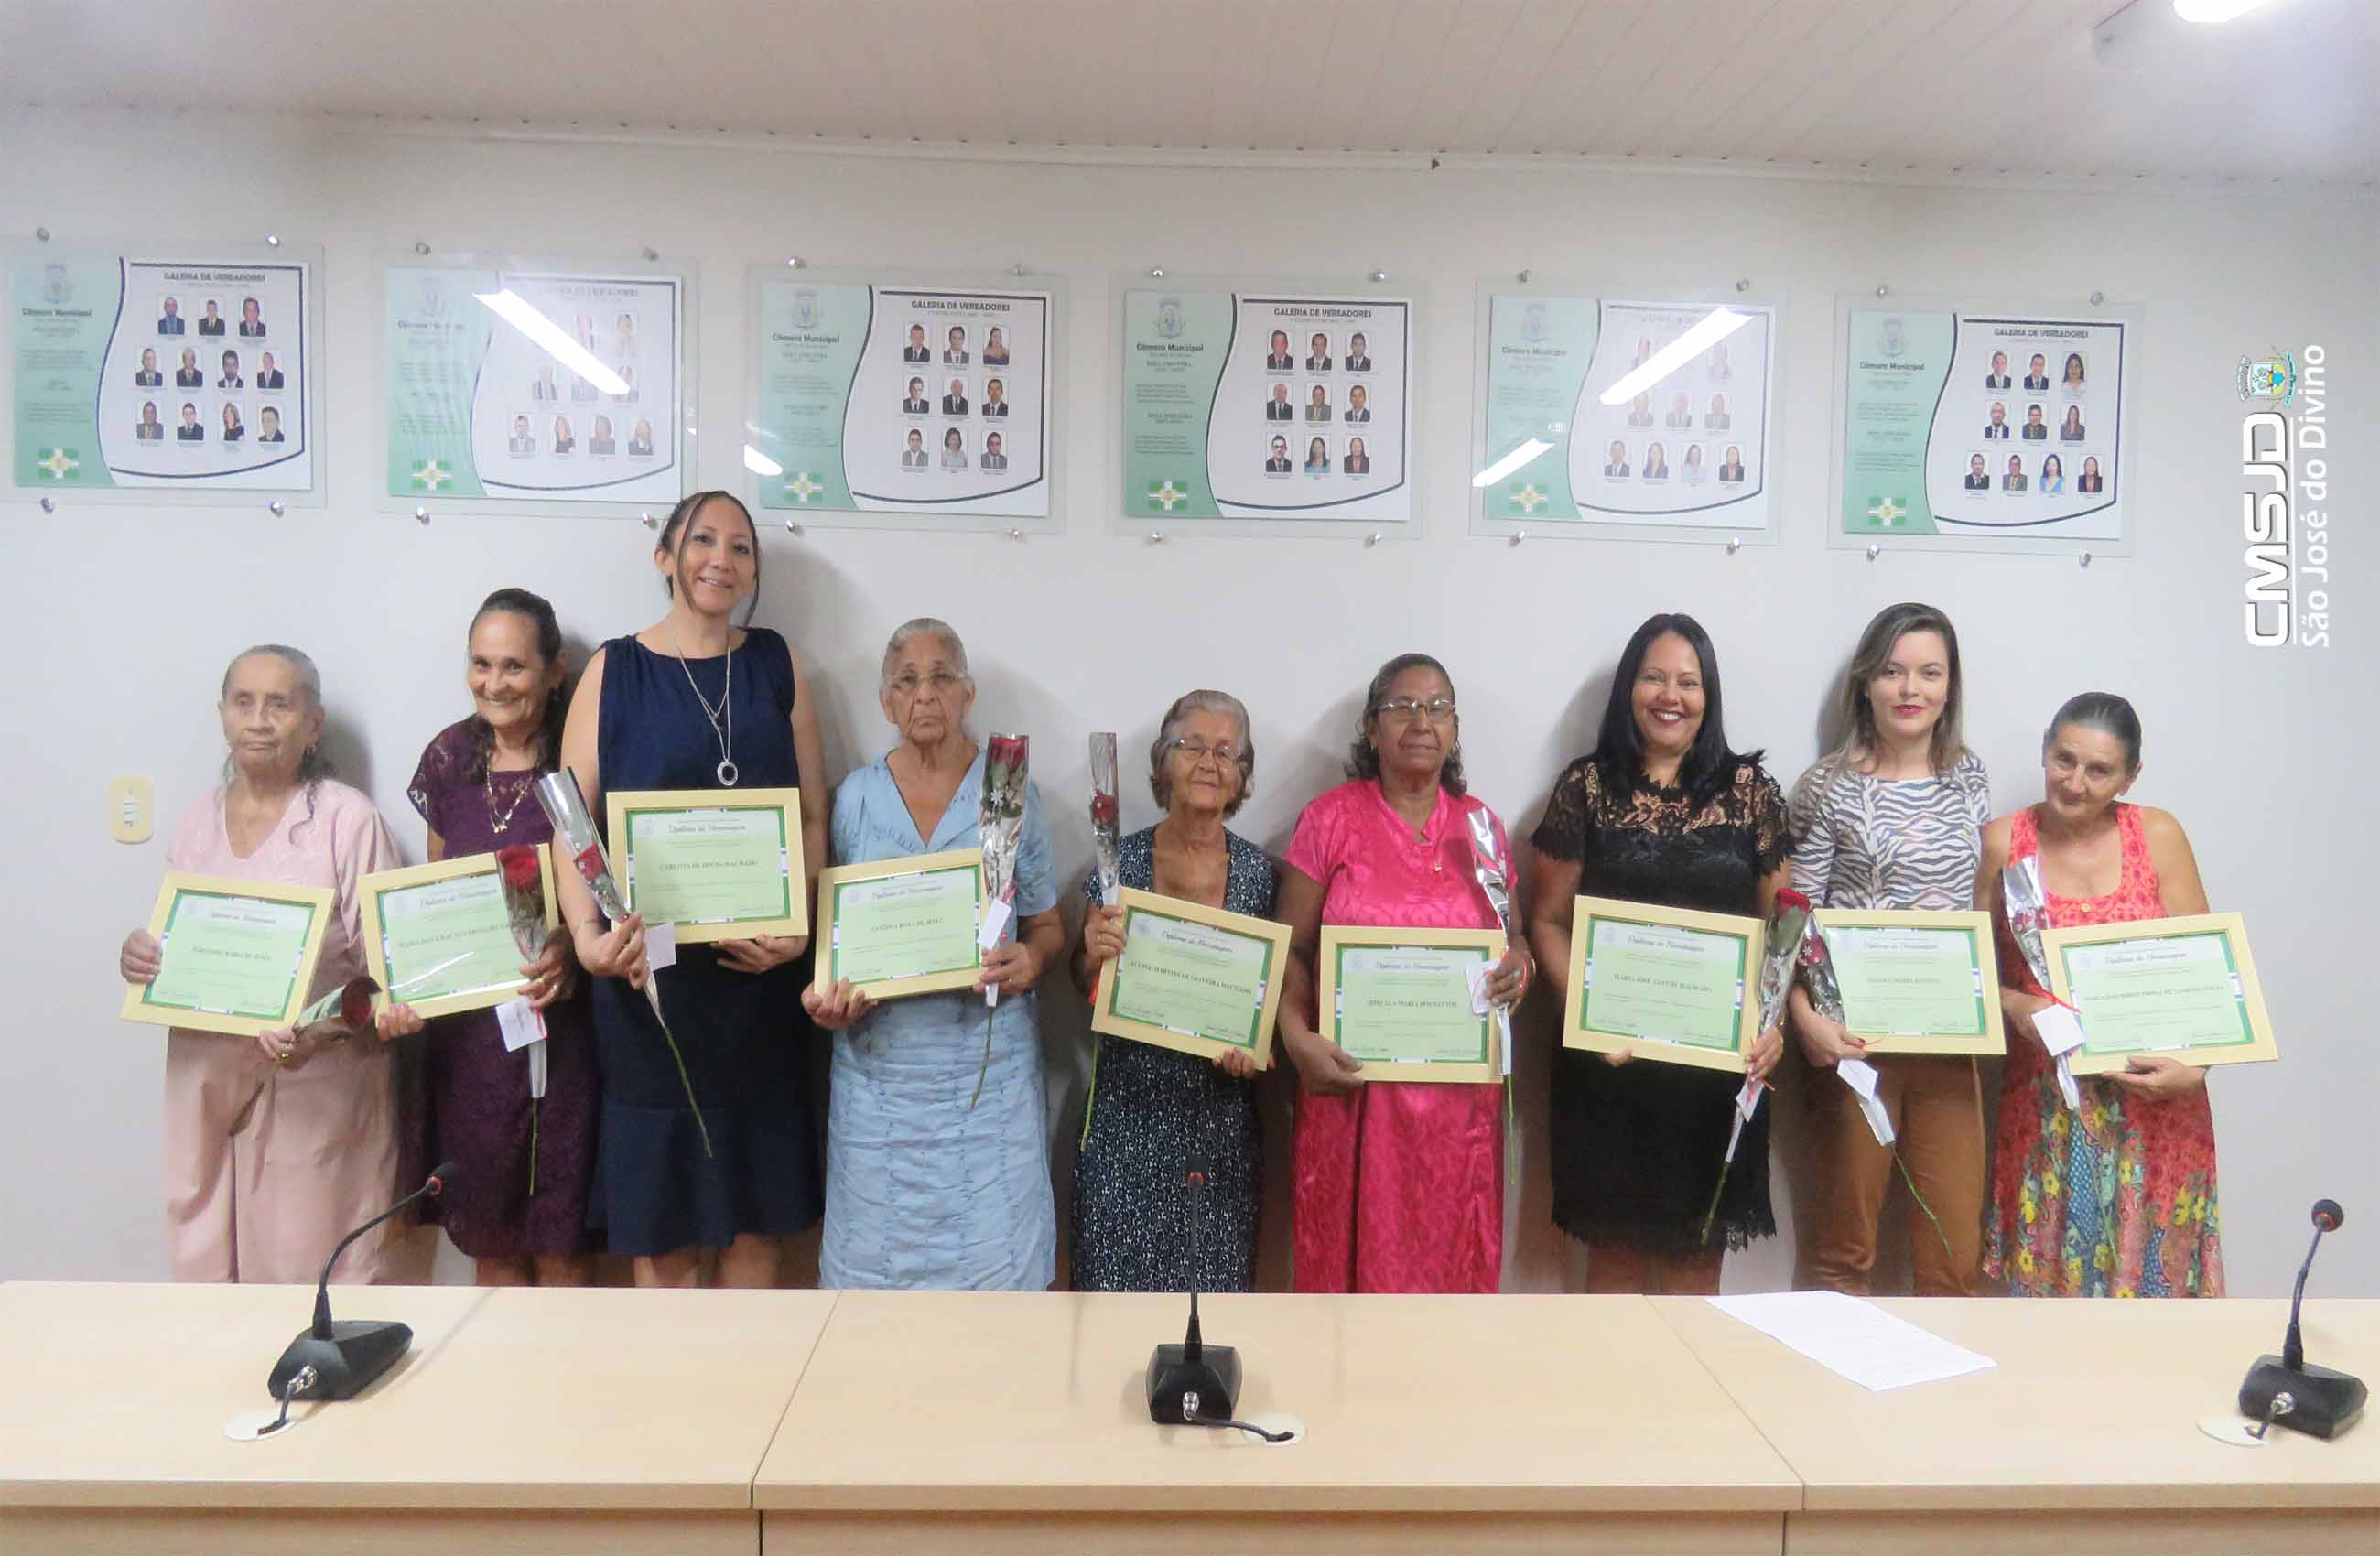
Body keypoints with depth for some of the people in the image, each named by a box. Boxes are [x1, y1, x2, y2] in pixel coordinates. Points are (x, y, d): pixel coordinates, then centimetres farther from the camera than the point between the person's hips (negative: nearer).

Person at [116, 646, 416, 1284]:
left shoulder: (348, 819, -7)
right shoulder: (196, 824, 11)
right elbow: (174, 954, 20)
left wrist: (322, 1032, -24)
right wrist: (139, 959, -1)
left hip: (317, 1090, -5)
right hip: (206, 1082, 5)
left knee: (315, 1275, -1)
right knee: (208, 1278, 10)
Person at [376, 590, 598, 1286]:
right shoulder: (450, 758, 4)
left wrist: (568, 948, -21)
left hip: (557, 1018, -3)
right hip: (464, 1023, 4)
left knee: (559, 1240, 4)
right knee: (488, 1237, 13)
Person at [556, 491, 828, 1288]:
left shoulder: (776, 664, 7)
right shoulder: (613, 670, 3)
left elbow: (812, 816, 5)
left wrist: (799, 926, -10)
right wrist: (589, 936, -19)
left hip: (758, 972, 2)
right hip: (650, 974, -1)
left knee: (758, 1205, 10)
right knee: (659, 1201, 8)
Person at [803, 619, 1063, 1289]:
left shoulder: (1013, 792, 1)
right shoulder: (855, 797, 5)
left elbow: (1048, 925, 6)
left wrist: (1031, 959, -15)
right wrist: (827, 994, -8)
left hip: (988, 1058, -1)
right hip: (881, 1061, 2)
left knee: (993, 1244, 0)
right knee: (881, 1244, 7)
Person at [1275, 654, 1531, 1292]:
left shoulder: (1479, 824, 7)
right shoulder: (1329, 819, -2)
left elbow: (1509, 933, 16)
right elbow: (1291, 948, -2)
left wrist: (1517, 966, -7)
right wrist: (1298, 1037, -16)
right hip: (1353, 1079, -3)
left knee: (1448, 1246, 9)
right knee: (1352, 1248, 4)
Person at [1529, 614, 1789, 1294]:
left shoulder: (1749, 788, 5)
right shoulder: (1586, 787, 1)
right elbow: (1547, 921, 2)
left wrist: (1772, 1021, -8)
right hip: (1611, 1055, -1)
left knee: (1699, 1251, 9)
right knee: (1615, 1247, 6)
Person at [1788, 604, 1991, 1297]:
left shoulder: (1971, 778, 8)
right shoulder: (1829, 786, -5)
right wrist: (1806, 1016, -18)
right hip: (1858, 1033, -3)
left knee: (1955, 1256, 7)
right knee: (1847, 1245, 8)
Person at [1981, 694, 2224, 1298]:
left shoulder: (2158, 836, -1)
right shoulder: (2003, 843, -2)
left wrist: (2192, 1065, -16)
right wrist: (2015, 1007, -17)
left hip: (2152, 1095, 1)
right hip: (2046, 1101, 0)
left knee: (2154, 1266, 8)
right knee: (2050, 1273, 7)